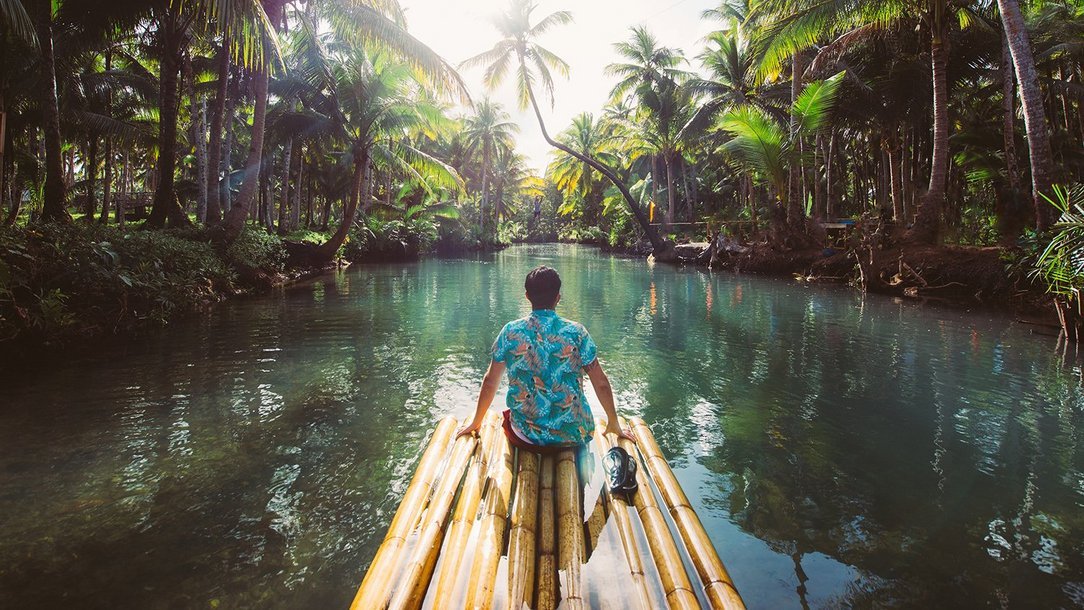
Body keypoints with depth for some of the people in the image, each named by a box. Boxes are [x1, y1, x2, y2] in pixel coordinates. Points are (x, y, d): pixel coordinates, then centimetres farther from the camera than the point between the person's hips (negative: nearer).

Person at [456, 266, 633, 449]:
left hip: (526, 439, 0)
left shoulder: (510, 332, -5)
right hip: (573, 437, 0)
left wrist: (475, 423, 18)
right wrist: (614, 424, 12)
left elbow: (490, 381, 3)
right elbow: (601, 383, -3)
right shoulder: (576, 332, -8)